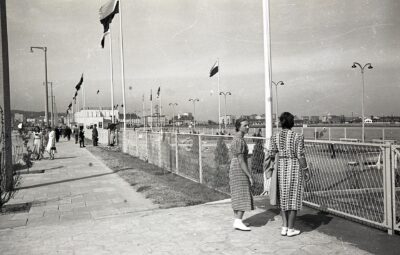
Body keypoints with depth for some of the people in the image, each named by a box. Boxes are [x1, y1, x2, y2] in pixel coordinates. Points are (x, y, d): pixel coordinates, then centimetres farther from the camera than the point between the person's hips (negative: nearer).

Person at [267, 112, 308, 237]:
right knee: (293, 198, 6)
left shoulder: (275, 136, -1)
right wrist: (306, 170, -1)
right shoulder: (298, 137, -11)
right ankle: (290, 229, 11)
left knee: (283, 197, 15)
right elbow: (300, 156, -12)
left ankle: (284, 227, 14)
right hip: (294, 168, -3)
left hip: (280, 168, 4)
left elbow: (271, 155, -2)